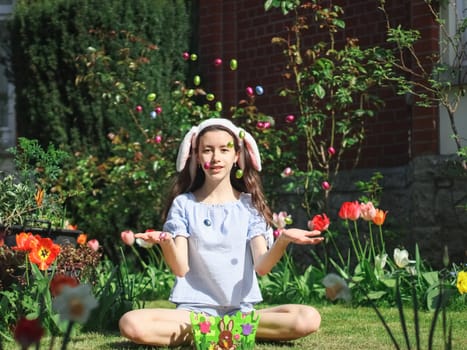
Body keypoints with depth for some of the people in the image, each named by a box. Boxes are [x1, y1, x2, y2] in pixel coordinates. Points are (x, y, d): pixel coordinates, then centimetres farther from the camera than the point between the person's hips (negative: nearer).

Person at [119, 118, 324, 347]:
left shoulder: (249, 205, 6)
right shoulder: (183, 204, 4)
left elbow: (262, 266, -4)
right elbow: (180, 268, -5)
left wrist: (283, 240, -25)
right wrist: (165, 242, -26)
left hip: (242, 310, 1)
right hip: (194, 310, -1)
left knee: (308, 319, -26)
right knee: (131, 324, -30)